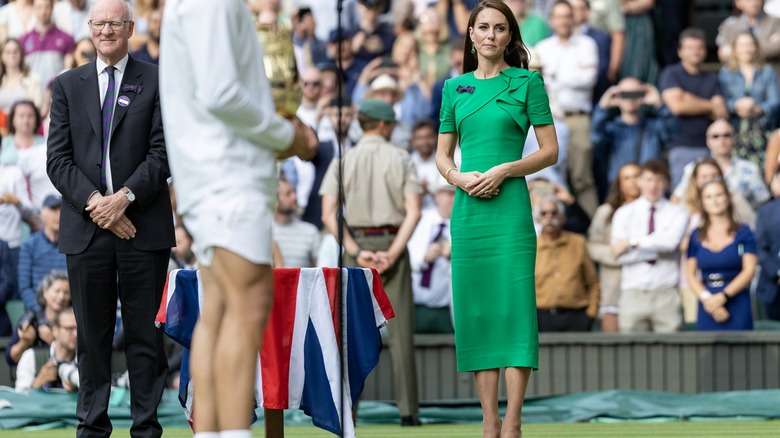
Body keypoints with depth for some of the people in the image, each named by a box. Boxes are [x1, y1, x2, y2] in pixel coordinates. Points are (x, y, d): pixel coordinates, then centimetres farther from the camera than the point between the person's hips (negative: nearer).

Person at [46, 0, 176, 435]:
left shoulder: (157, 81, 6)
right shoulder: (68, 85, 12)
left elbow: (163, 153, -2)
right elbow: (59, 159, 5)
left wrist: (125, 197, -14)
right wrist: (95, 203, -9)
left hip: (143, 226, -2)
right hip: (85, 227, 2)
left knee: (145, 332, 0)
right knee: (92, 333, 5)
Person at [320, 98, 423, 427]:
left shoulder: (343, 161, 6)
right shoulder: (401, 159, 2)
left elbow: (329, 215, -5)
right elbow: (413, 212, -9)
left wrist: (357, 252, -9)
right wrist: (393, 253, -12)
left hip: (355, 243, 1)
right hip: (392, 243, -1)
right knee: (400, 330, -1)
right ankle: (408, 408, -4)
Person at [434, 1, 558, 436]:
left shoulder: (527, 82, 2)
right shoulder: (455, 88, 13)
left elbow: (551, 151, 0)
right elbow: (442, 155, 16)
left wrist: (504, 170, -13)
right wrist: (459, 177, -5)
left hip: (510, 206, -4)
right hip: (466, 209, 4)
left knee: (514, 304, -8)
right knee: (475, 308, 3)